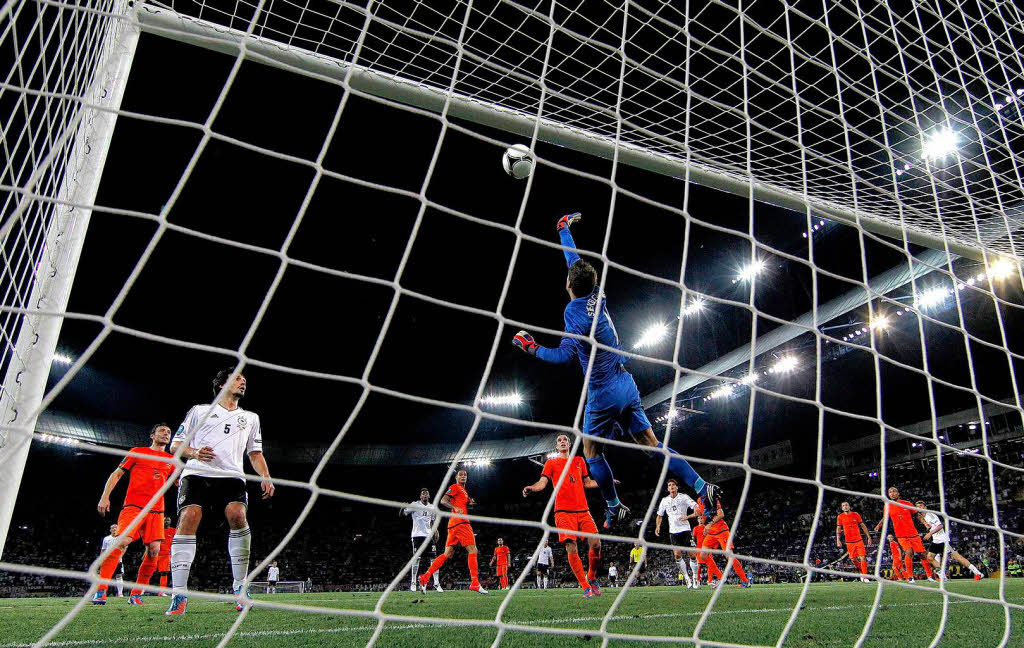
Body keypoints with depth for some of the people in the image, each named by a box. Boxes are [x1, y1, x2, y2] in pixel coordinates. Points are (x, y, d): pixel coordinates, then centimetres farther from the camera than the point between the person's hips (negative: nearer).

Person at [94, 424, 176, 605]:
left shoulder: (171, 460, 19)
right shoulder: (137, 452, 11)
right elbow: (116, 474, 10)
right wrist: (105, 497, -1)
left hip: (156, 510, 4)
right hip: (133, 505, -3)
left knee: (154, 550, -7)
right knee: (122, 542, -21)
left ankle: (136, 594, 3)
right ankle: (100, 590, -14)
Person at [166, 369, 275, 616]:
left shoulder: (250, 417, 27)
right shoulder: (199, 411, 19)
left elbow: (255, 453, 26)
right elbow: (175, 445, 15)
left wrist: (265, 478, 8)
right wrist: (194, 453, -7)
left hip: (231, 477, 1)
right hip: (196, 474, -1)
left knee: (238, 516, -25)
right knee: (188, 518, -24)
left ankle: (240, 588, -15)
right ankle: (179, 594, -19)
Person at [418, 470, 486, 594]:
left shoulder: (464, 491, 27)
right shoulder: (455, 487, -1)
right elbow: (443, 501, -11)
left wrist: (469, 503, 16)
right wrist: (455, 507, -25)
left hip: (453, 524, 10)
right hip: (460, 522, -10)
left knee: (447, 554, 6)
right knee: (473, 551, -9)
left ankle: (425, 577, 1)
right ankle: (475, 583, -12)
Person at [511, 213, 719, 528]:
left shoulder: (575, 309, -17)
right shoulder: (597, 297, 2)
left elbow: (566, 354, -27)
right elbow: (575, 260, 18)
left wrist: (533, 348, -15)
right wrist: (563, 230, 30)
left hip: (603, 393, -7)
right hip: (626, 386, 7)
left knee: (591, 451, 11)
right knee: (651, 443, 9)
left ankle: (614, 508, 15)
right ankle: (701, 485, 2)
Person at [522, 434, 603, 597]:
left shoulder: (579, 461, 22)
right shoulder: (551, 463, 13)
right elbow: (542, 482, 1)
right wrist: (531, 488, -19)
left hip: (583, 510, 3)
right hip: (563, 511, -3)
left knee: (596, 544, -9)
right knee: (571, 548, -12)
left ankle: (591, 577, 15)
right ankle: (585, 586, -3)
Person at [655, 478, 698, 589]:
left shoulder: (684, 497, -2)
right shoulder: (664, 500, 10)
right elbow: (659, 515, 21)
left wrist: (688, 516, -24)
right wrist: (657, 526, 4)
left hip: (685, 529, -2)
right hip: (673, 531, 3)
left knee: (691, 553, -7)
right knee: (677, 554, -11)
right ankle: (686, 578, 4)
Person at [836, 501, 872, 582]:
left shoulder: (856, 514, 3)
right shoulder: (840, 517, 3)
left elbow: (863, 526, 9)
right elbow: (838, 529, 7)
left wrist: (869, 537, 7)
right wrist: (838, 540, -1)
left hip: (859, 540, -1)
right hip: (849, 542, 1)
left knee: (863, 557, -10)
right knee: (853, 559, 4)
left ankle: (865, 577, -6)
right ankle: (861, 573, 27)